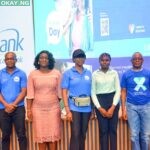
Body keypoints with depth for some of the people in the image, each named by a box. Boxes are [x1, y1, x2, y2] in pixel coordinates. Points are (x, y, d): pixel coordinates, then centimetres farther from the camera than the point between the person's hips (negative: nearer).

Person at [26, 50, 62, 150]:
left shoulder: (56, 73, 1)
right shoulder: (33, 74, 1)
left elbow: (59, 92, 6)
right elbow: (30, 94, 0)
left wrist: (59, 106, 7)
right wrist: (29, 109, -3)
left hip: (53, 108, 0)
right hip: (38, 109, 0)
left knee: (53, 134, 3)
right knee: (41, 135, 5)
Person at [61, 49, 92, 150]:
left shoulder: (89, 73, 9)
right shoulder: (68, 73, -1)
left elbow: (91, 91, 13)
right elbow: (64, 92, -4)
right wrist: (67, 110, -11)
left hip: (87, 108, 4)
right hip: (74, 108, -4)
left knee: (83, 134, 11)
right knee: (75, 134, -6)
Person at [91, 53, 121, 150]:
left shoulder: (114, 73, 3)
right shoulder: (95, 74, 1)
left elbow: (118, 90, 1)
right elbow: (93, 92, 1)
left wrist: (113, 107, -8)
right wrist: (100, 108, -7)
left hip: (113, 102, 1)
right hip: (100, 102, -1)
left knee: (113, 129, 4)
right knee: (103, 130, 1)